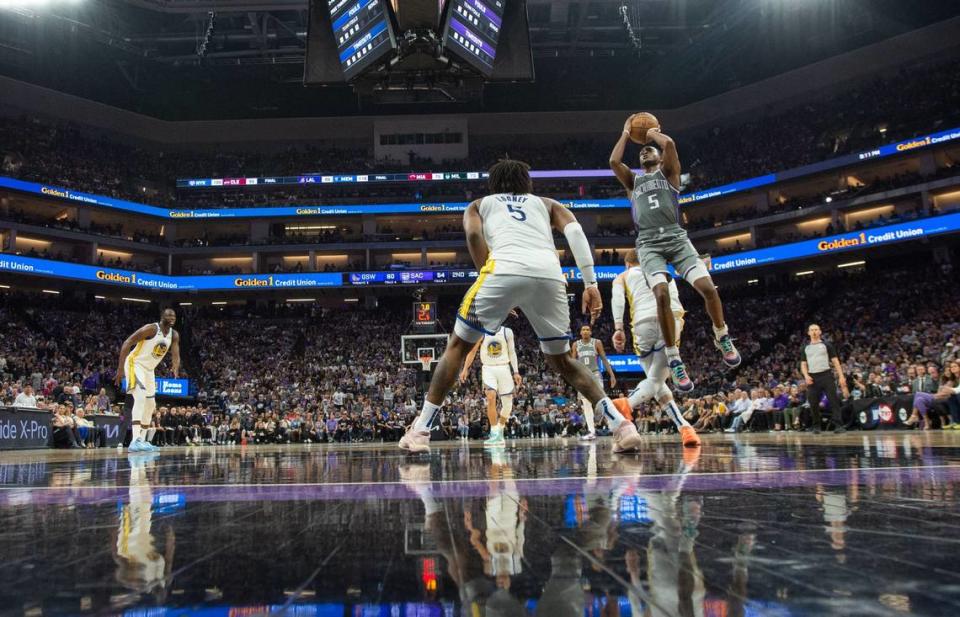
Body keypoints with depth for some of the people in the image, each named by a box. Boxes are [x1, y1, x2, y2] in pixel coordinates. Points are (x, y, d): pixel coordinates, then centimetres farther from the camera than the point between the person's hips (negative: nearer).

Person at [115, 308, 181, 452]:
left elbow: (175, 354, -8)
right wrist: (120, 368, -26)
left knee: (150, 404, 13)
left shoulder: (174, 335, 0)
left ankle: (142, 439, 24)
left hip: (149, 369, 9)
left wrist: (176, 368, -33)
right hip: (135, 364, -9)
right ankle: (135, 441, -35)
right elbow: (127, 343, -21)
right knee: (140, 397, -26)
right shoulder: (151, 328, -21)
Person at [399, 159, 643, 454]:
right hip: (550, 274, 2)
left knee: (457, 346, 16)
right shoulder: (546, 203, 36)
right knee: (561, 359, 21)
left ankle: (420, 430, 11)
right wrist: (591, 283, 9)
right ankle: (621, 425, 9)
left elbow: (474, 233, 9)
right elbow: (574, 230, 16)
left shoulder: (479, 205, 33)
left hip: (505, 269, -2)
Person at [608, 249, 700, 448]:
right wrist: (678, 329, 13)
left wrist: (618, 328, -6)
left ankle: (683, 426, 1)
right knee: (656, 379, -1)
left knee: (656, 381, 16)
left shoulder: (622, 276, 27)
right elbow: (674, 297, 17)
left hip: (644, 322, 0)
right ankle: (628, 405, -30)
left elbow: (617, 298, 4)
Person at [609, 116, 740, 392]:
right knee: (662, 295, -24)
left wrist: (651, 131, 18)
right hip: (649, 243, 0)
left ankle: (722, 337, 11)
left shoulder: (668, 172, 19)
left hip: (676, 237, 0)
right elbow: (614, 161, 6)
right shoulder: (632, 180, 25)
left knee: (708, 288, -17)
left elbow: (669, 144, -2)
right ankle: (674, 360, -15)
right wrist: (626, 133, 20)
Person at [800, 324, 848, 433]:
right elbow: (803, 364, 14)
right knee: (813, 403, 2)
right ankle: (816, 426, 14)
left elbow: (835, 361, 4)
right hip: (812, 377, 2)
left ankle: (838, 425, -11)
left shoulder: (826, 345, 8)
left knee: (834, 400, -9)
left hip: (826, 375, -2)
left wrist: (841, 376, -6)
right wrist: (806, 375, -6)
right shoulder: (805, 348, 15)